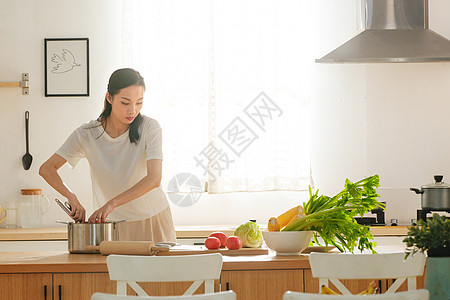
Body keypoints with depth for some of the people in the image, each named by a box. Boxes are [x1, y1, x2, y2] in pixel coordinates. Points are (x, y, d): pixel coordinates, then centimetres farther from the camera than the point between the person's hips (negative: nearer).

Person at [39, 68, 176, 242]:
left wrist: (112, 203, -34)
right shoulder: (87, 134, -9)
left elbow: (154, 179, -24)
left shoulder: (149, 128, -13)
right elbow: (47, 169, -11)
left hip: (154, 222, 0)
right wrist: (71, 196, -29)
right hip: (114, 223, 0)